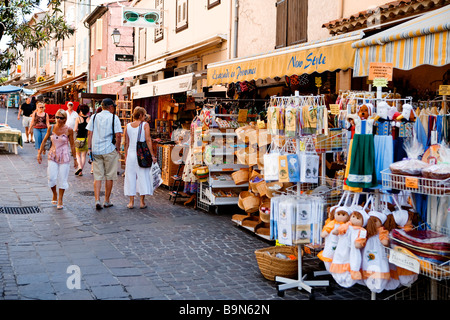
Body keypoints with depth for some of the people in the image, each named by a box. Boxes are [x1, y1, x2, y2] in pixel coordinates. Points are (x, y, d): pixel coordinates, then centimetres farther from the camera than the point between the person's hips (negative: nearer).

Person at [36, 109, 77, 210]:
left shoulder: (68, 130, -6)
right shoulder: (51, 128, -1)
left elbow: (72, 145, 1)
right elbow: (44, 140, 11)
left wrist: (75, 159, 4)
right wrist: (40, 153, 7)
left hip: (64, 157, -2)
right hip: (52, 156, 2)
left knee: (62, 179, -1)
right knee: (52, 178, -6)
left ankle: (60, 201, 13)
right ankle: (54, 195, 22)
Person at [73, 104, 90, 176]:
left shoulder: (78, 119, -5)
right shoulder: (89, 119, 0)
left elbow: (75, 129, -9)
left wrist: (78, 130, 12)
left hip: (79, 138, -2)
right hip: (87, 138, 2)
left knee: (78, 154, 14)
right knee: (84, 155, 11)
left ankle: (79, 167, -11)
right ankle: (81, 171, 9)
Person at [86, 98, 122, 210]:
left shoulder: (94, 117, 6)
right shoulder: (114, 118, -4)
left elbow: (89, 133, 4)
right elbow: (118, 135, -11)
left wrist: (90, 148, 7)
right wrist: (117, 148, 0)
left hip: (96, 150, 3)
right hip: (110, 150, -3)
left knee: (97, 176, 6)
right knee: (109, 176, 8)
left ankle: (97, 200, -6)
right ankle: (107, 201, 15)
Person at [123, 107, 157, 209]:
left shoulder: (128, 126, 6)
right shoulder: (145, 125, -4)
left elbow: (126, 143, 7)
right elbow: (148, 140, -9)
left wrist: (126, 156, 15)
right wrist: (152, 155, -7)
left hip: (131, 154, 3)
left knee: (131, 177, 9)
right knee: (143, 176, 5)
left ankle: (131, 202, 9)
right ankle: (142, 202, 5)